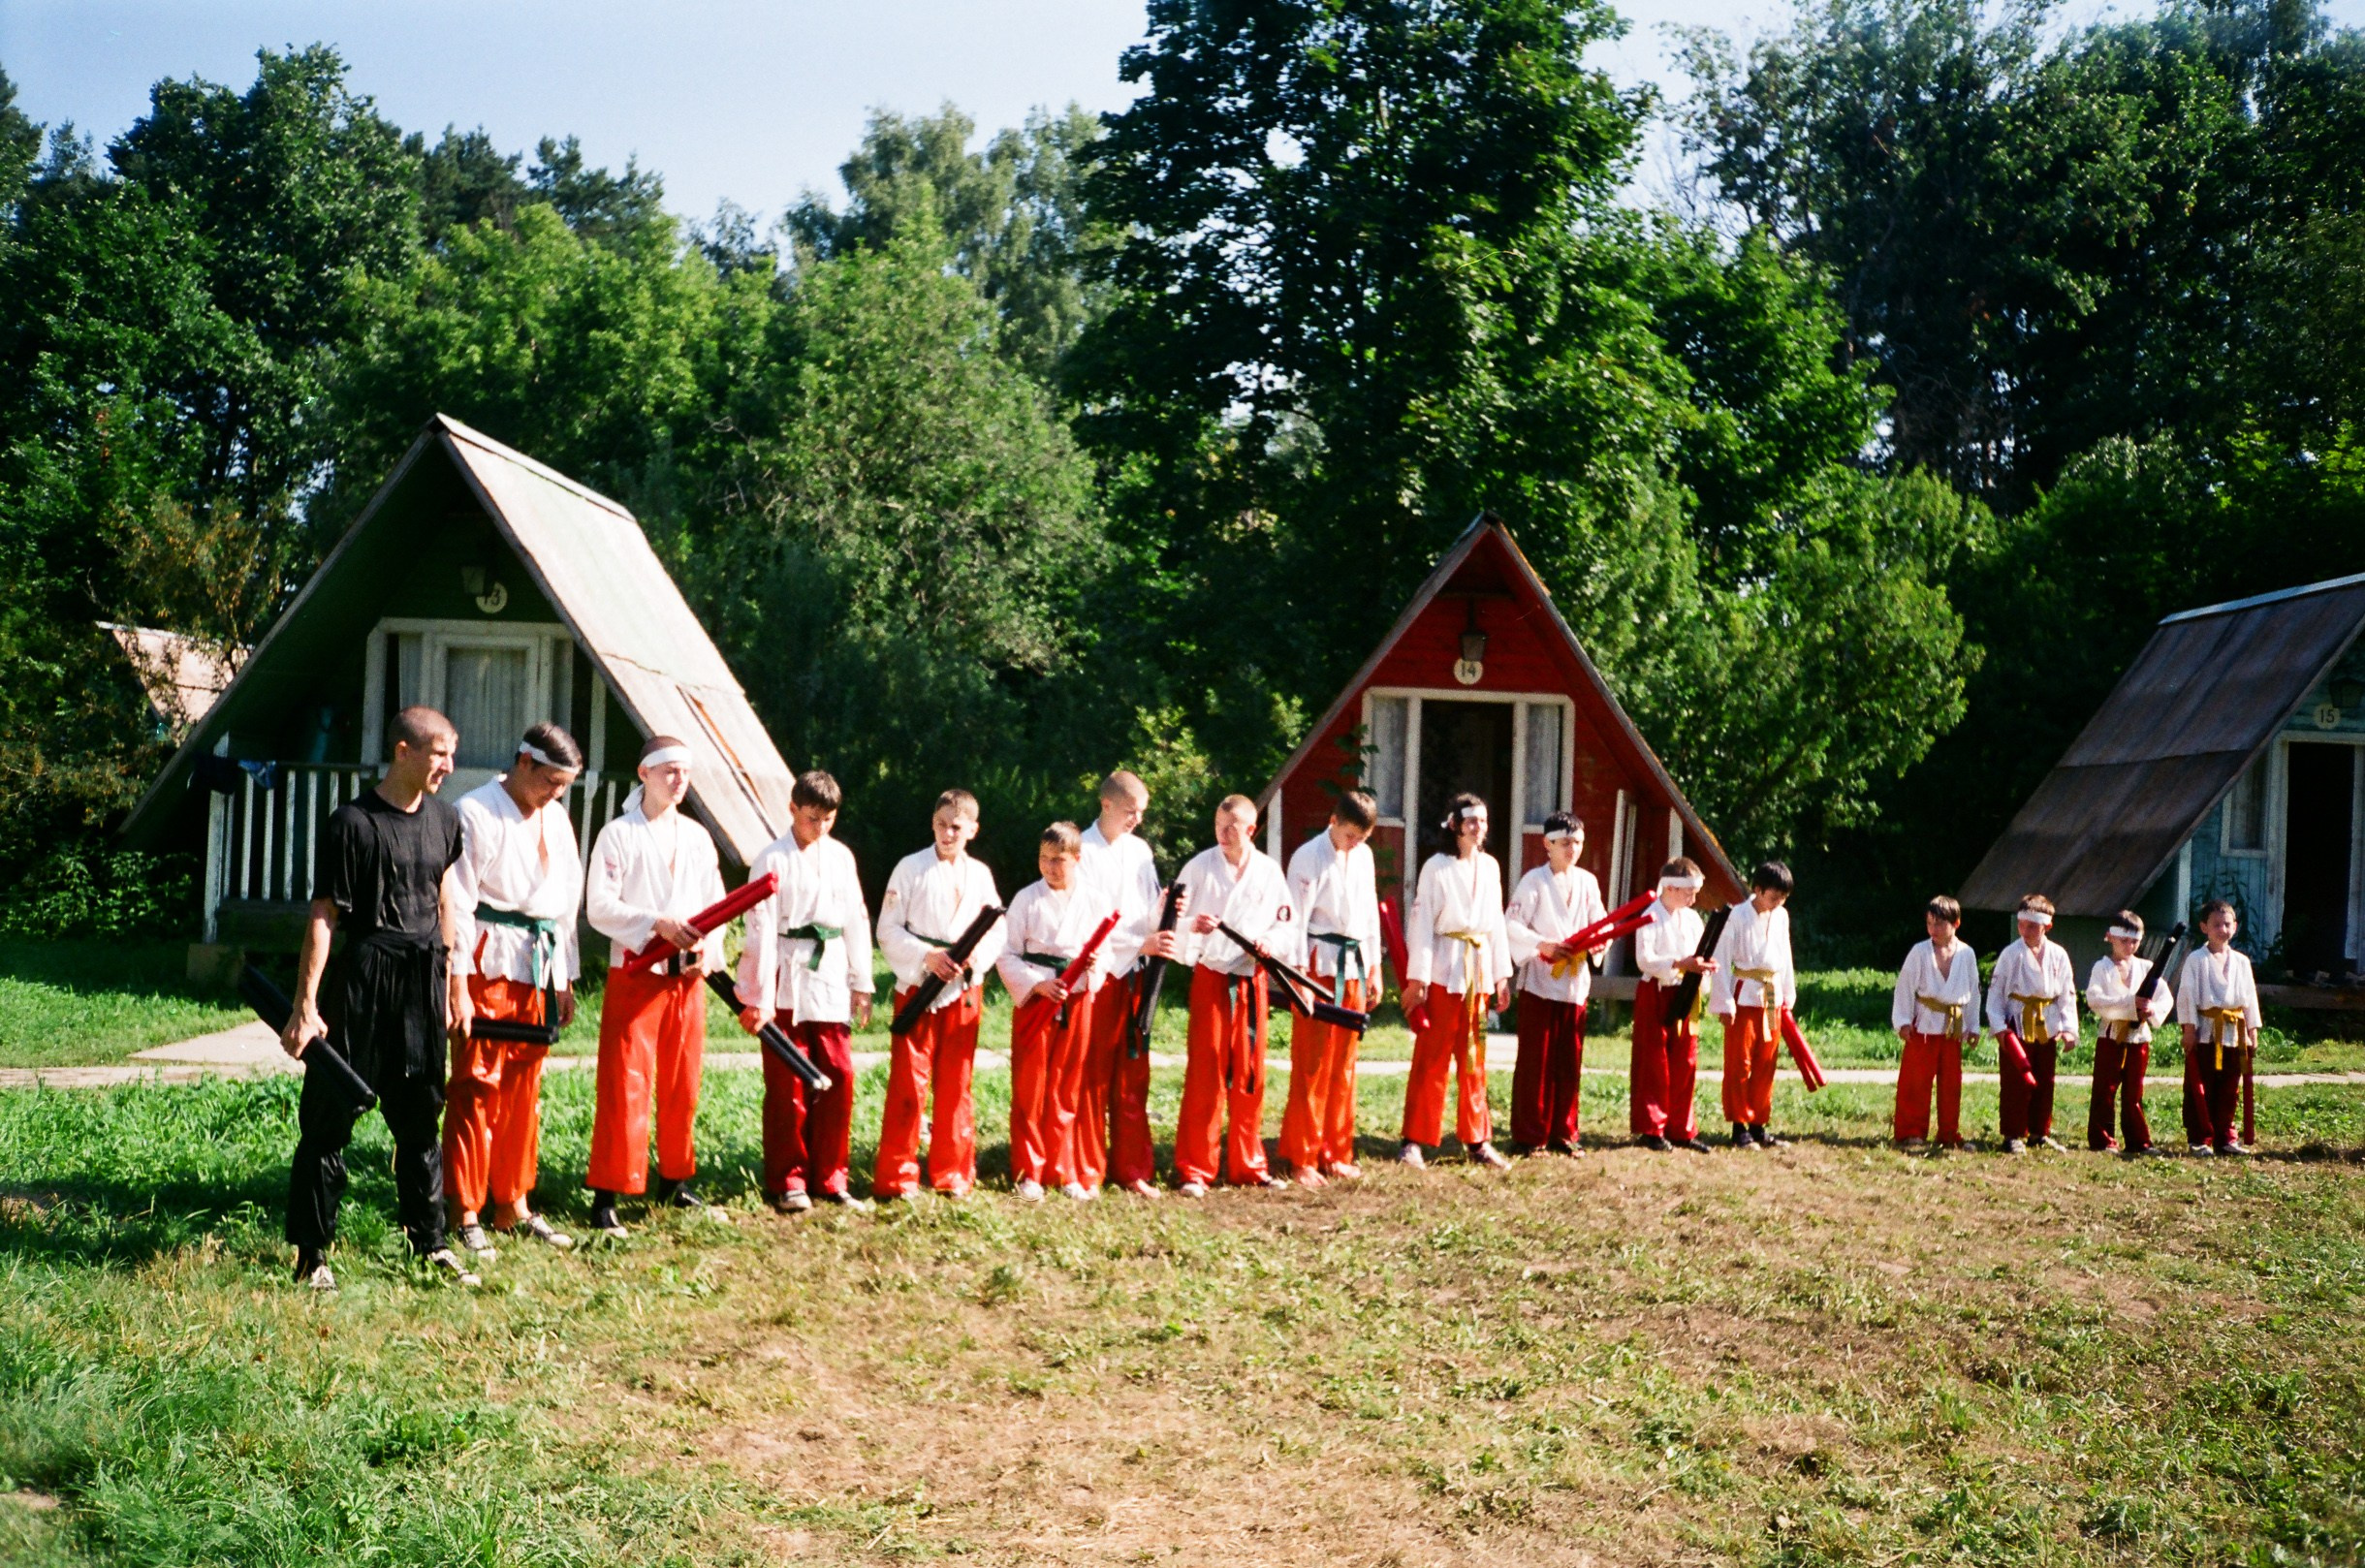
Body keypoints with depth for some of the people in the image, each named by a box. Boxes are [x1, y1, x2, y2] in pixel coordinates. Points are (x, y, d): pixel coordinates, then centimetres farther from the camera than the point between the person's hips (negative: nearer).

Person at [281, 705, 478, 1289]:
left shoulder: (444, 818, 7)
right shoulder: (354, 823, -12)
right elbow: (323, 917, -11)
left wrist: (454, 982, 19)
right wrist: (306, 1006, -14)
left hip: (424, 980, 6)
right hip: (363, 980, -6)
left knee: (421, 1117, 14)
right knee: (330, 1118, 2)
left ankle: (431, 1243, 24)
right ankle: (312, 1253, 12)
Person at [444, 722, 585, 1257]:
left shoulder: (555, 818, 15)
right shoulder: (477, 812, -8)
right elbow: (458, 901, -11)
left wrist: (565, 977, 17)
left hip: (538, 967, 7)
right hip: (489, 965, -7)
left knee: (524, 1091, 12)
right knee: (477, 1088, -4)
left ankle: (513, 1205, 20)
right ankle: (466, 1214, 2)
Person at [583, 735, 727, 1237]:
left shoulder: (697, 836, 12)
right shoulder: (619, 834, -3)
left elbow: (715, 903, 12)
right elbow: (599, 907, -10)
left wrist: (708, 949, -6)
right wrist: (658, 925, -21)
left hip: (687, 977, 5)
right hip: (635, 974, -5)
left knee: (682, 1086, 11)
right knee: (624, 1087, -8)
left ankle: (674, 1183, 25)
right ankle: (607, 1196, -4)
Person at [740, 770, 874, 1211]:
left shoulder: (841, 857, 11)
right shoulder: (773, 860, -5)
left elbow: (857, 920, 14)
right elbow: (761, 930, -8)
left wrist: (861, 984, 11)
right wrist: (760, 998, -11)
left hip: (832, 978, 4)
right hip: (788, 980, -4)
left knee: (839, 1076, 3)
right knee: (788, 1084, 0)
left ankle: (829, 1177, 15)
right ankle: (788, 1180, 12)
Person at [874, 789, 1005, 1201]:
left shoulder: (980, 874, 8)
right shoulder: (911, 869, -2)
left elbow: (997, 930, 8)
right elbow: (888, 930, -4)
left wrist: (978, 956, -12)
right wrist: (927, 955, -17)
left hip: (964, 992, 3)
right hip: (917, 989, -3)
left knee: (956, 1086, 9)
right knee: (908, 1083, -4)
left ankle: (953, 1173, 18)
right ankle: (895, 1175, 3)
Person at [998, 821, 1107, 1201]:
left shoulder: (1091, 901, 4)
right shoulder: (1027, 899, -2)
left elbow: (1105, 949, 9)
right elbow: (1007, 956, -3)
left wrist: (1095, 962, -13)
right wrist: (1038, 984, -15)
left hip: (1077, 1001, 2)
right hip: (1035, 1000, -2)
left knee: (1067, 1090, 8)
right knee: (1029, 1088, 0)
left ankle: (1062, 1171, 19)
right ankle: (1029, 1173, 10)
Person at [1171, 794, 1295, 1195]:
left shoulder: (1269, 872, 5)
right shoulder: (1200, 866, -2)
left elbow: (1286, 926, 10)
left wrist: (1271, 943, -11)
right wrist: (1192, 926, -23)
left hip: (1251, 979, 3)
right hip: (1209, 978, -3)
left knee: (1249, 1075, 9)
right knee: (1204, 1075, -4)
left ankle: (1247, 1165, 20)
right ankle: (1194, 1169, 2)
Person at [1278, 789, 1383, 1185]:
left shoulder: (1363, 856, 11)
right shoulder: (1309, 857, -10)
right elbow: (1295, 921, -12)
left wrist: (1374, 968, 16)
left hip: (1354, 966, 6)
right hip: (1320, 966, -6)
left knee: (1344, 1066, 10)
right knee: (1312, 1066, -3)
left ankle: (1335, 1153, 19)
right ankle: (1302, 1159, 3)